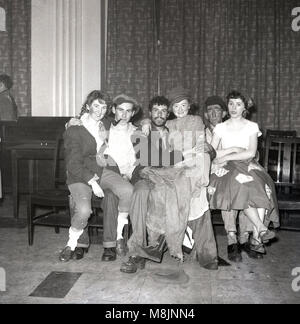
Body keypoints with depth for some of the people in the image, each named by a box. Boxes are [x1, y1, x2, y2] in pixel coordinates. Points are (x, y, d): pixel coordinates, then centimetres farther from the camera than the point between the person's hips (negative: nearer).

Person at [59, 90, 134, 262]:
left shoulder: (107, 124, 10)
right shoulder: (74, 130, -7)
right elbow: (73, 164, -12)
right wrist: (92, 182, -21)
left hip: (103, 170, 4)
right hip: (80, 176, -4)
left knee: (128, 190, -25)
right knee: (84, 209, -31)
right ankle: (72, 244, 0)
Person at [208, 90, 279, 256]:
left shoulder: (252, 126, 11)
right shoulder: (220, 127, 12)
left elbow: (251, 153, -3)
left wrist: (226, 157, -9)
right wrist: (233, 149, -3)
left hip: (247, 164, 1)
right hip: (227, 168, -1)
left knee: (261, 185, -31)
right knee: (239, 183, -35)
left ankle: (256, 237, -31)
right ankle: (261, 227, -30)